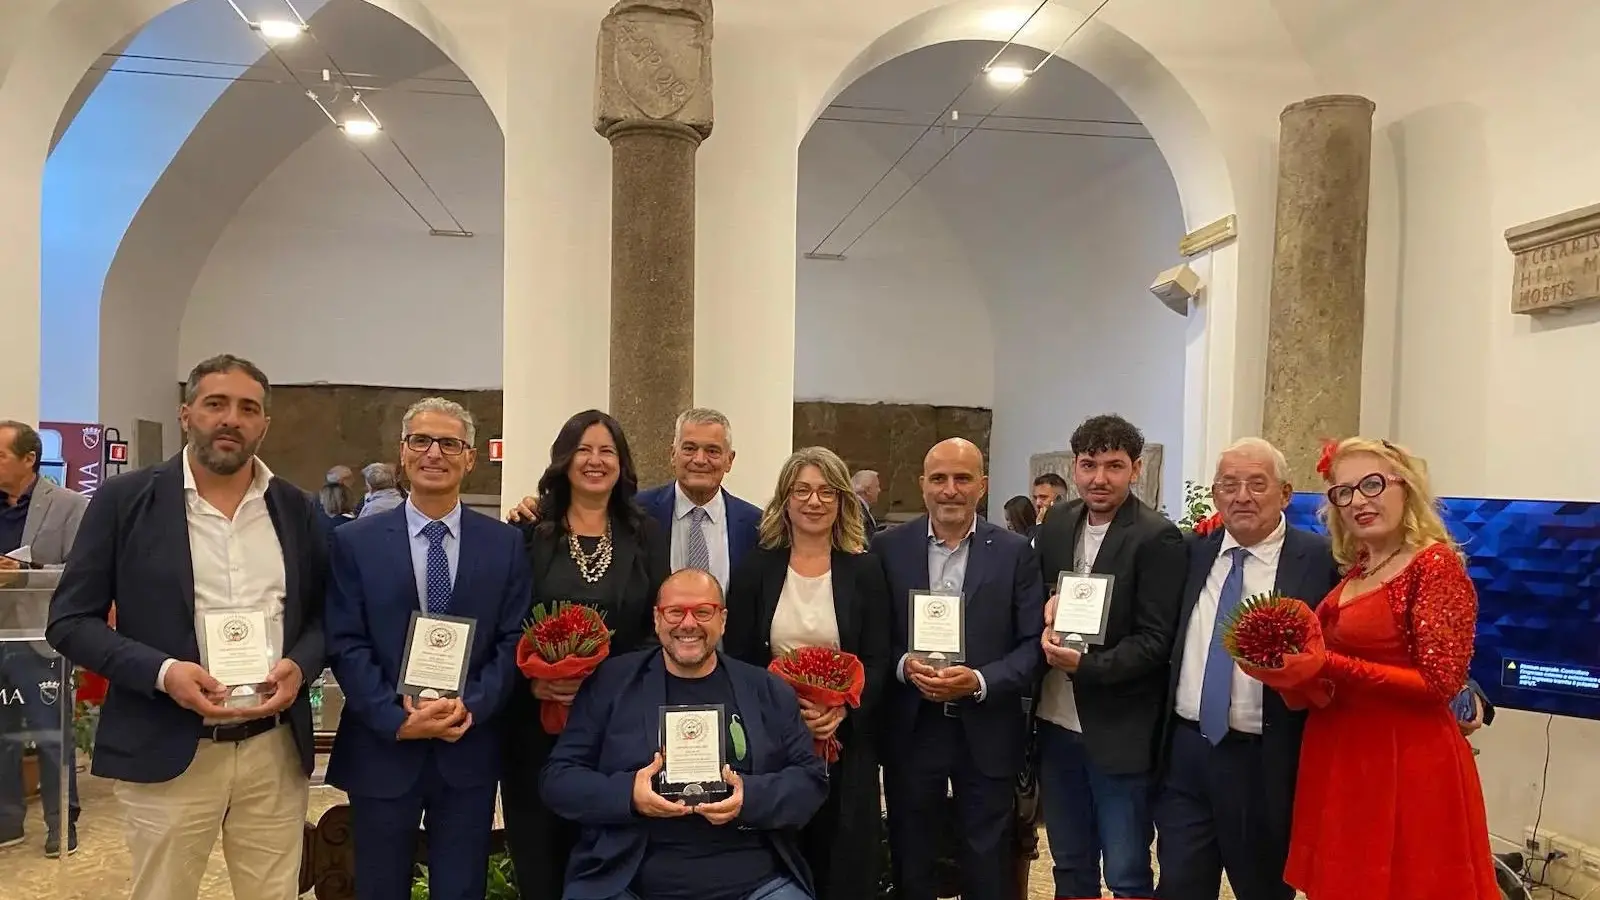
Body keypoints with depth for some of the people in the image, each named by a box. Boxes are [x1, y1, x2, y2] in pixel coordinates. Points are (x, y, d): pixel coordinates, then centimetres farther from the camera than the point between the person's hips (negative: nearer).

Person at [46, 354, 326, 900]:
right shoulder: (125, 500, -3)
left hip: (277, 750, 3)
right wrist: (161, 672, -17)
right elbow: (70, 620, -2)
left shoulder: (297, 509, 6)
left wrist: (300, 665, -9)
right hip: (167, 751, -2)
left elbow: (326, 613, 12)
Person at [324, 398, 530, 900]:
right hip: (382, 750, 0)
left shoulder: (505, 544, 3)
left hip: (469, 751, 1)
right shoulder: (355, 542, 1)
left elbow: (514, 641, 0)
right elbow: (346, 646, -4)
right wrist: (398, 719, -15)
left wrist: (471, 707, -15)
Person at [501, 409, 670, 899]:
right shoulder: (529, 533, 2)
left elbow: (661, 625, 2)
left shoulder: (646, 535, 6)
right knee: (539, 856, 7)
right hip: (537, 718, 0)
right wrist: (530, 680, -15)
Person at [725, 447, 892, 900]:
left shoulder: (865, 570, 3)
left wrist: (842, 709, -18)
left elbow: (878, 661, 0)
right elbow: (736, 659, 1)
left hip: (846, 742, 0)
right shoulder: (754, 569, 3)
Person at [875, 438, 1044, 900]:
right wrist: (904, 666, -16)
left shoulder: (1015, 552, -2)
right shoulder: (888, 547, 0)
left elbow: (1033, 644, -4)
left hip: (986, 732, -1)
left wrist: (979, 681, -18)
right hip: (910, 729, 1)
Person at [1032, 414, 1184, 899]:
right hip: (1057, 723, 6)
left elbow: (1156, 640, -15)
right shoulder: (1055, 524, 5)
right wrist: (1047, 611, -9)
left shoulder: (1158, 538, -12)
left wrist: (1087, 665, -26)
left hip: (1120, 731, -6)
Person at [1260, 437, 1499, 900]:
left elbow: (1439, 682, -18)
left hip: (1407, 763, -7)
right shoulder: (1355, 571, 9)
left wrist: (1327, 665, -23)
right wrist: (1294, 672, -2)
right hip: (1342, 759, 8)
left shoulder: (1436, 565, -13)